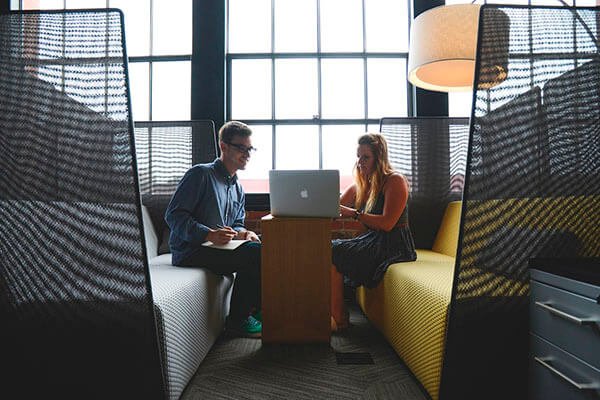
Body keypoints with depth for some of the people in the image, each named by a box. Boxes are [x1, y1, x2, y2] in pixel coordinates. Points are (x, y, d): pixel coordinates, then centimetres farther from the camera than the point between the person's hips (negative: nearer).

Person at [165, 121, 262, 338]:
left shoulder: (238, 189, 19)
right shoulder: (200, 174, -7)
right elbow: (173, 215, -14)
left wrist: (242, 232, -3)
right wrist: (209, 234, -26)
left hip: (217, 248, 8)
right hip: (190, 251, -8)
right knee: (255, 253, -25)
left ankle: (255, 309, 3)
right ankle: (237, 319, -11)